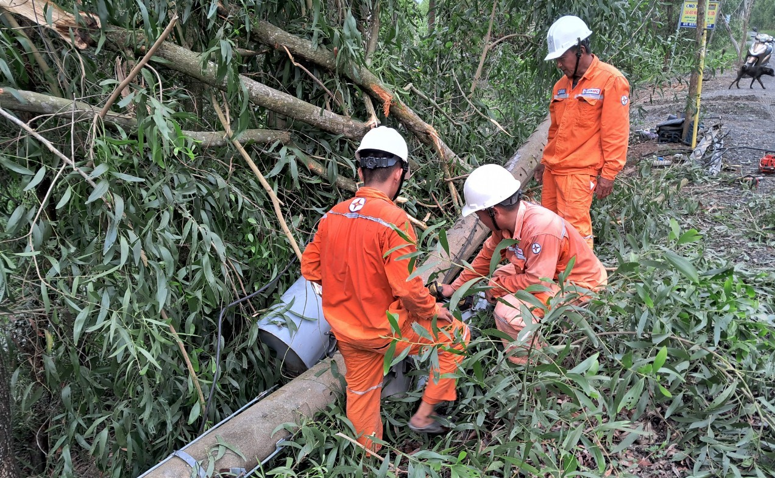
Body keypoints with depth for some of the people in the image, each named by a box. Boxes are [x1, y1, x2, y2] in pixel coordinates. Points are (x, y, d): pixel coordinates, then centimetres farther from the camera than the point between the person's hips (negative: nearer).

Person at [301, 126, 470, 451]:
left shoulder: (332, 216, -4)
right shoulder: (394, 220, -24)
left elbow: (310, 267, 5)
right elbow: (407, 286, -25)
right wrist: (431, 309, -6)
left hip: (345, 328, 7)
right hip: (384, 329, -6)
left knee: (361, 392, 24)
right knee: (456, 335, 13)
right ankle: (423, 415, 21)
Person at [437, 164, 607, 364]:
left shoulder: (540, 229, -33)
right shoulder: (508, 219, -7)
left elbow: (538, 281, -30)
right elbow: (487, 256, 6)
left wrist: (497, 287, -15)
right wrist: (455, 287, 13)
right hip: (552, 274, 9)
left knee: (508, 311, -23)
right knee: (500, 278, 16)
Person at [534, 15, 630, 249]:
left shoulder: (610, 80, -8)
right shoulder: (562, 84, 14)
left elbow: (615, 134, -12)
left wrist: (609, 173, -14)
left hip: (579, 171, -7)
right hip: (553, 169, 7)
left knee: (575, 228, -8)